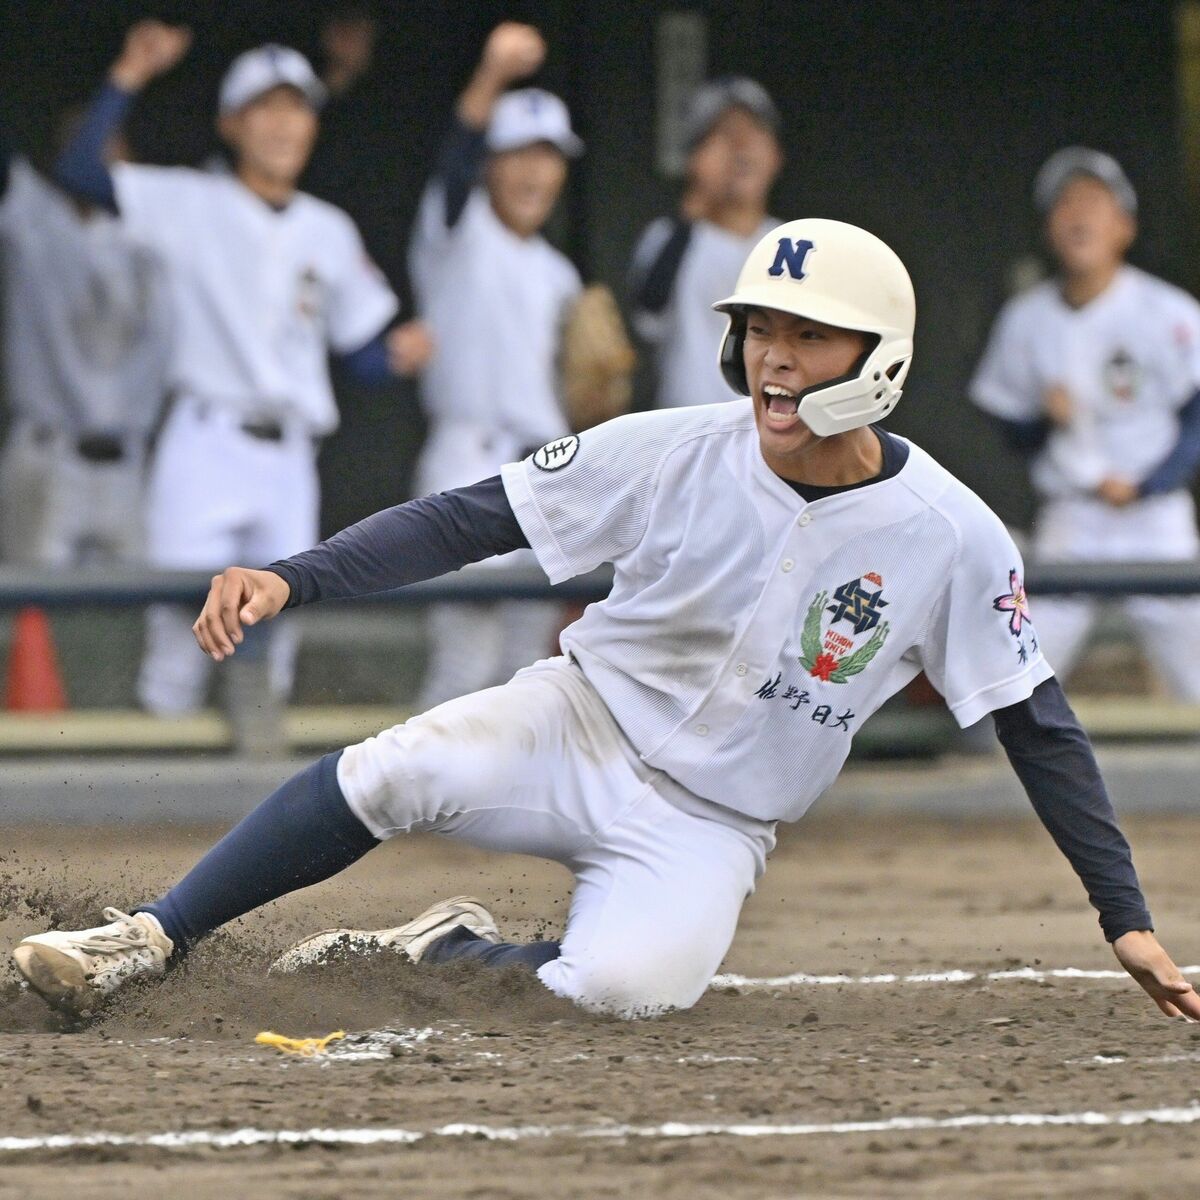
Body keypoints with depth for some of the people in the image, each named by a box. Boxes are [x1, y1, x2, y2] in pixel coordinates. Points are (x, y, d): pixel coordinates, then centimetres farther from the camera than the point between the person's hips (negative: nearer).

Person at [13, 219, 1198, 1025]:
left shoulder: (950, 538, -14)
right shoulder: (672, 454, -13)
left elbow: (1036, 725, -5)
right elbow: (469, 519, -11)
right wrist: (288, 579, -25)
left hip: (709, 827, 0)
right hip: (582, 724, 1)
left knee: (628, 983, -33)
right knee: (396, 769, -30)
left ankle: (445, 953, -4)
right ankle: (147, 941, -18)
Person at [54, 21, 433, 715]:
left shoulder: (331, 233, 15)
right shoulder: (189, 204, 2)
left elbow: (363, 351, 15)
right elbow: (80, 171, -11)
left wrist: (401, 352, -7)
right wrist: (129, 79, -16)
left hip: (290, 457, 4)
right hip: (207, 444, -4)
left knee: (275, 635, 4)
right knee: (182, 624, -11)